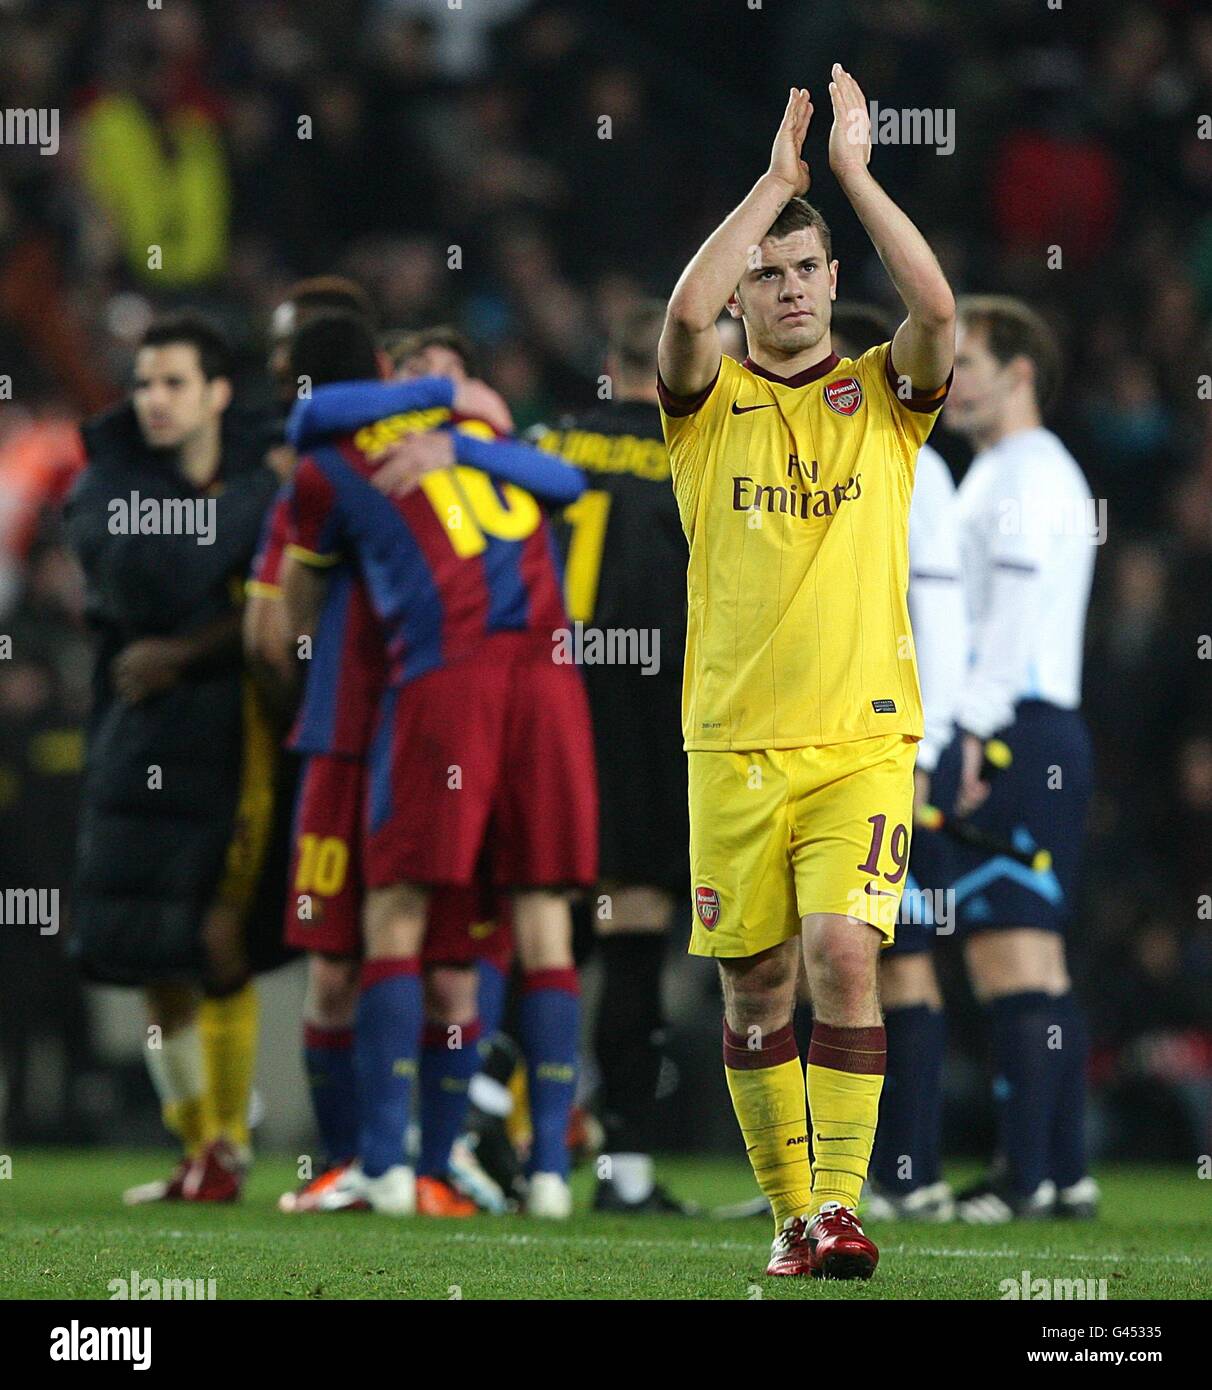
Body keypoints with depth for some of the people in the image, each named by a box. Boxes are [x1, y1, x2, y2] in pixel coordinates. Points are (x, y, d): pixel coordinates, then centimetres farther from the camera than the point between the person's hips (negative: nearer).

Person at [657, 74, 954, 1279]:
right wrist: (775, 177, -11)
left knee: (842, 952, -17)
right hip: (733, 741, 1)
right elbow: (684, 315, -15)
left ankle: (841, 1206, -15)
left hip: (862, 738, -1)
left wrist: (851, 170, -9)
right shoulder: (709, 401, 7)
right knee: (754, 983, 4)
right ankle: (791, 1213, 16)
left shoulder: (881, 396, 8)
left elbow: (937, 309, -12)